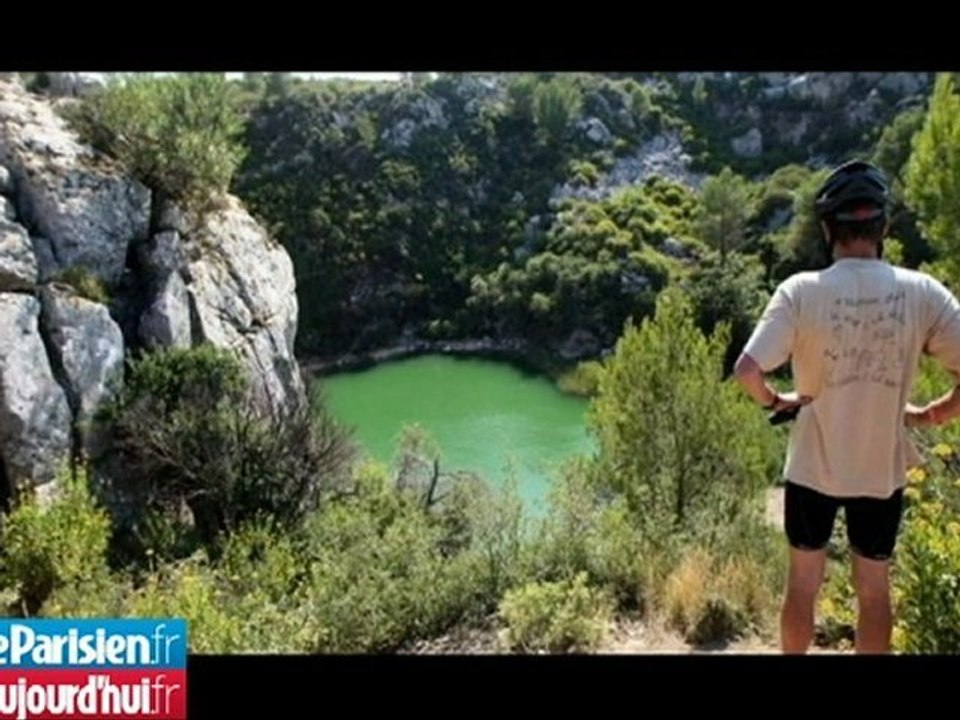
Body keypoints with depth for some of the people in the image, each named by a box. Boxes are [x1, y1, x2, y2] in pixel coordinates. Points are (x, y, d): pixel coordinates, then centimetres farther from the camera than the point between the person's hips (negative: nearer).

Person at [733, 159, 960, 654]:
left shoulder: (801, 290, -16)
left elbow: (747, 370, -23)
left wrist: (774, 401, -4)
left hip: (812, 467, -1)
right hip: (883, 469, 1)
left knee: (803, 581, 18)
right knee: (874, 587, 19)